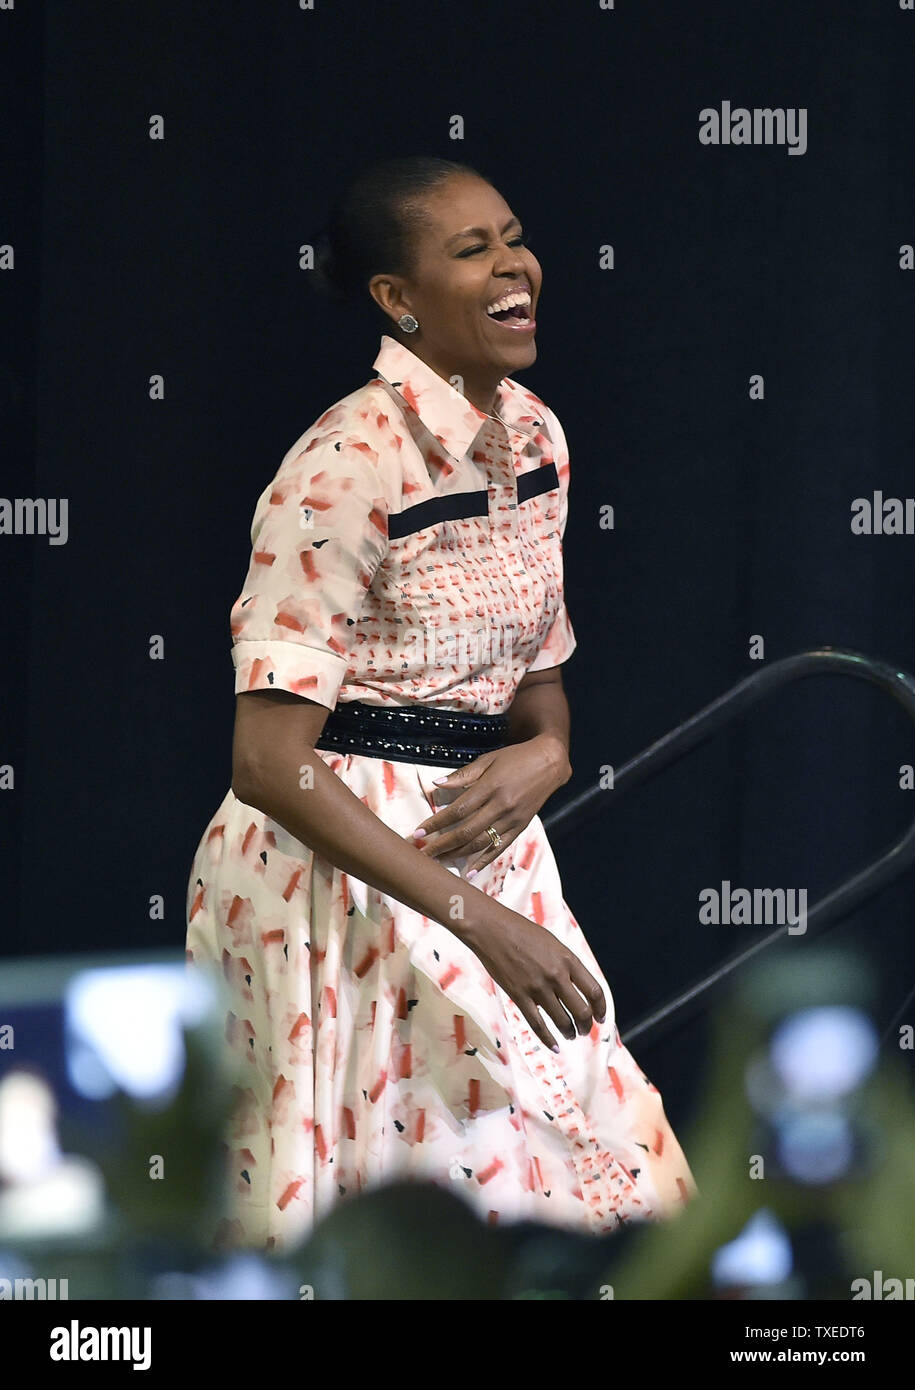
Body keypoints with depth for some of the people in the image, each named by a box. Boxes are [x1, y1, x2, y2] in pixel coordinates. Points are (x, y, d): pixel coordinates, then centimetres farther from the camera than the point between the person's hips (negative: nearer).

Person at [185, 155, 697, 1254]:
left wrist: (542, 756, -6)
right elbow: (269, 762, -22)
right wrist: (478, 918, -24)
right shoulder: (351, 463, -18)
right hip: (340, 865, -8)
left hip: (480, 851, 8)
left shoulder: (534, 436, 7)